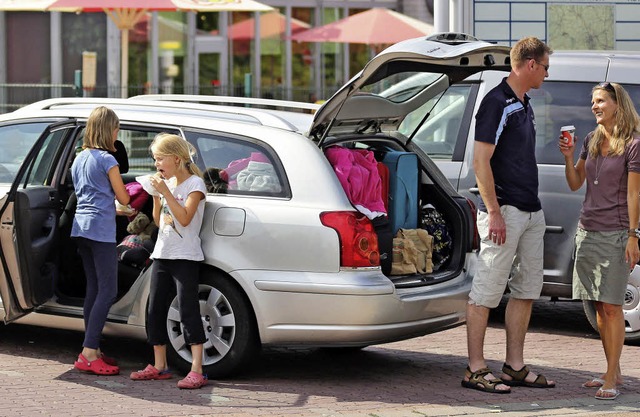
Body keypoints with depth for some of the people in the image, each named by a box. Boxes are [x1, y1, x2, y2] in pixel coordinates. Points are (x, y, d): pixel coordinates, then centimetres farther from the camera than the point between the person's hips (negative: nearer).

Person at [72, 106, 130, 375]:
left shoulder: (79, 159, 16)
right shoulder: (107, 160, -8)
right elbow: (123, 199, -2)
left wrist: (122, 211, 29)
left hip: (81, 227, 9)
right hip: (101, 229, -9)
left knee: (94, 288, 12)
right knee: (108, 291, -9)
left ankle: (92, 351, 13)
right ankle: (88, 353, -16)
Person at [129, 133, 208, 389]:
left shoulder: (194, 183, -8)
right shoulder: (168, 183, 14)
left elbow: (184, 218, -19)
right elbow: (159, 221, 16)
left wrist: (165, 192, -20)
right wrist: (156, 196, 2)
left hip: (185, 257, -8)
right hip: (162, 254, 8)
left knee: (188, 310, -12)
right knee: (155, 310, 9)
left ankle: (196, 371, -15)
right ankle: (159, 366, 18)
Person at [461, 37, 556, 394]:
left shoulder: (524, 105, 16)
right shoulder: (497, 103, -12)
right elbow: (481, 161, -17)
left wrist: (535, 208, 20)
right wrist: (494, 212, -21)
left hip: (531, 213, 10)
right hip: (506, 211, -10)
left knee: (527, 289, 11)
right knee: (487, 290, -5)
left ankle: (515, 367, 17)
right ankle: (476, 368, -1)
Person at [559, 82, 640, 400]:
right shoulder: (592, 141, 12)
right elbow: (575, 184, 15)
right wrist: (568, 157, -2)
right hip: (588, 230, 7)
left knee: (611, 306, -7)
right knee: (600, 307, 9)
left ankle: (611, 378, -6)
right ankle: (613, 372, 16)